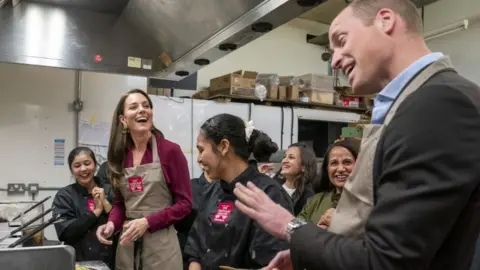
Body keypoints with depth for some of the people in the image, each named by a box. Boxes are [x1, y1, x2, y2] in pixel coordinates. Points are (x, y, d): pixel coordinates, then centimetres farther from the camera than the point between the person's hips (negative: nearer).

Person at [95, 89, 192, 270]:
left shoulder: (170, 150, -8)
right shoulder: (120, 154, 5)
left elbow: (184, 203, -8)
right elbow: (120, 203, 13)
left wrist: (147, 222, -17)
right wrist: (112, 224, -6)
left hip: (160, 243, -4)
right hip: (128, 243, 4)